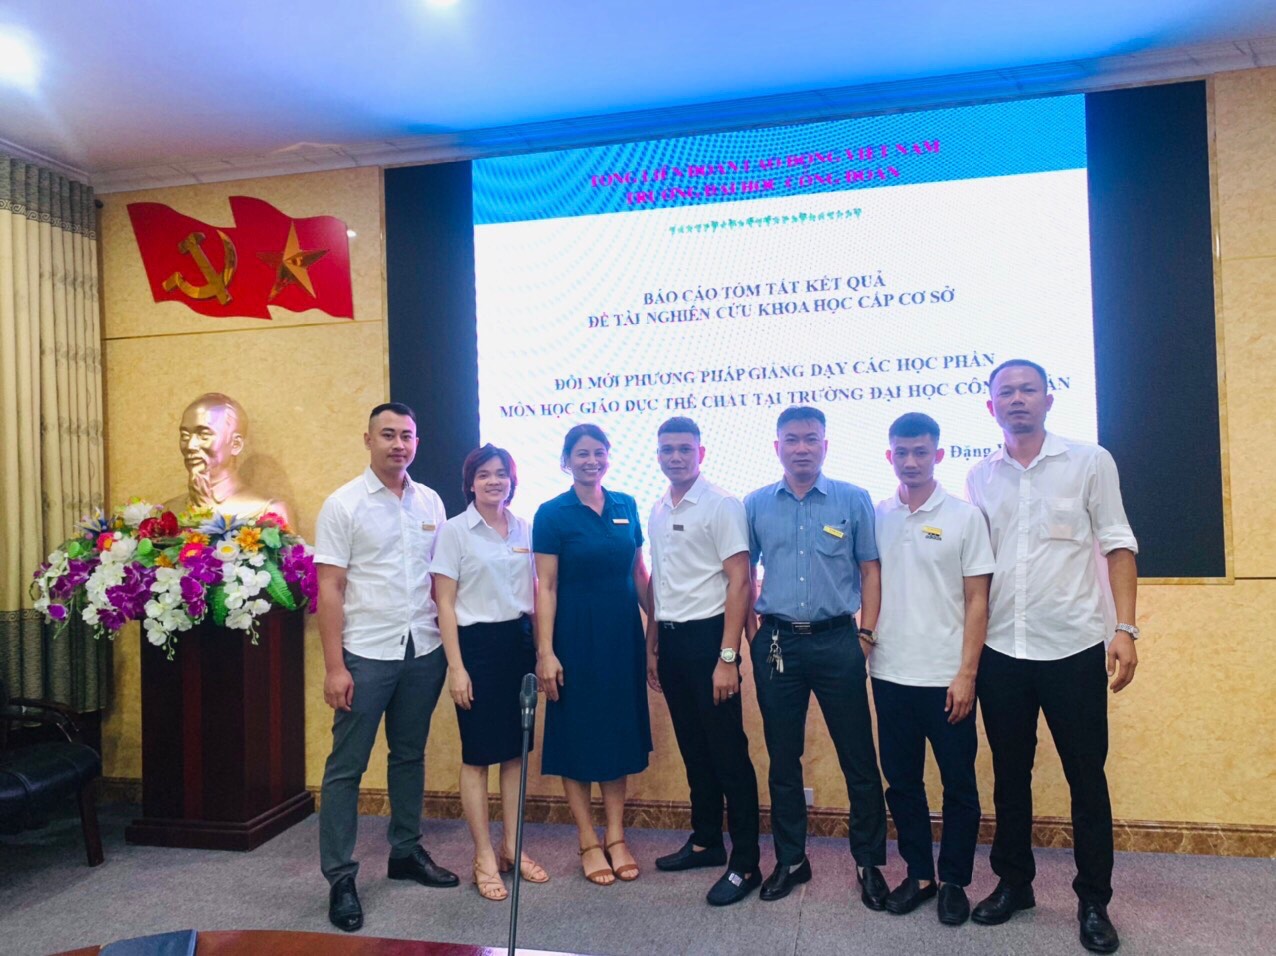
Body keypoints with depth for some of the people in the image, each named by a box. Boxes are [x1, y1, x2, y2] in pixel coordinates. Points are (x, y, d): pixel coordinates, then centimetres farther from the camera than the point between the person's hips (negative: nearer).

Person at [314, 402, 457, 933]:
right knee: (346, 766, 4)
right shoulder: (343, 505, -6)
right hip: (367, 654, -4)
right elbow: (329, 589, -8)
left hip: (424, 651, 5)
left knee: (410, 757, 17)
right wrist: (334, 667, -12)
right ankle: (339, 876, 17)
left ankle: (406, 852, 32)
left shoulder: (430, 502, 6)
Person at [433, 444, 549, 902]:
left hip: (520, 642, 5)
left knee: (515, 750, 11)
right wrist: (455, 667, -11)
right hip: (477, 643, -4)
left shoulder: (524, 530, 8)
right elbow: (445, 603, -7)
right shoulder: (454, 531, -5)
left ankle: (511, 848, 25)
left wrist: (541, 650, 8)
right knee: (477, 755, 3)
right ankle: (484, 858, 16)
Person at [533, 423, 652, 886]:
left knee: (619, 731, 11)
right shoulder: (552, 513, -7)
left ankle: (616, 837, 24)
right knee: (577, 733, 6)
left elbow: (638, 573, 11)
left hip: (622, 634, 4)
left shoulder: (626, 506, 6)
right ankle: (588, 842, 20)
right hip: (575, 636, -4)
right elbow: (545, 587, -9)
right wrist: (545, 652, -14)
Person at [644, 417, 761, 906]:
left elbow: (739, 581, -13)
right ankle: (706, 840, 32)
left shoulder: (722, 505, -10)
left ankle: (745, 863, 11)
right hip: (670, 639, 7)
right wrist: (653, 646, 17)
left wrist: (727, 657, -18)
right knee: (693, 748, 17)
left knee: (728, 752, 0)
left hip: (707, 635, -7)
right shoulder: (656, 511, 11)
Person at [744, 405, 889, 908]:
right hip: (777, 642, 2)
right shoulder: (756, 504, 6)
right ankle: (790, 859, 26)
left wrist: (867, 631, -4)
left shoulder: (853, 499, 1)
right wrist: (751, 634, 4)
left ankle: (869, 862, 23)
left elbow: (870, 568, 3)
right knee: (782, 757, 11)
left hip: (837, 640, -1)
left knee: (858, 757, 5)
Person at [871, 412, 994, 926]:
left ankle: (954, 881, 26)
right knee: (902, 781, 13)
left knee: (958, 784, 9)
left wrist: (966, 674, -9)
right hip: (890, 674, 3)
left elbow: (977, 602, -4)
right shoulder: (876, 516, 4)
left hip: (946, 677, -2)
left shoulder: (964, 516, -3)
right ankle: (918, 874, 29)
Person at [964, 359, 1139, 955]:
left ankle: (1094, 901, 23)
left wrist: (1124, 628, -9)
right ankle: (1014, 883, 28)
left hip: (1075, 647, -2)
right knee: (1009, 775, 13)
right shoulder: (979, 478, 8)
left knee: (1086, 778, 7)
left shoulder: (1090, 461, 1)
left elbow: (1118, 547, -1)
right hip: (1000, 651, 3)